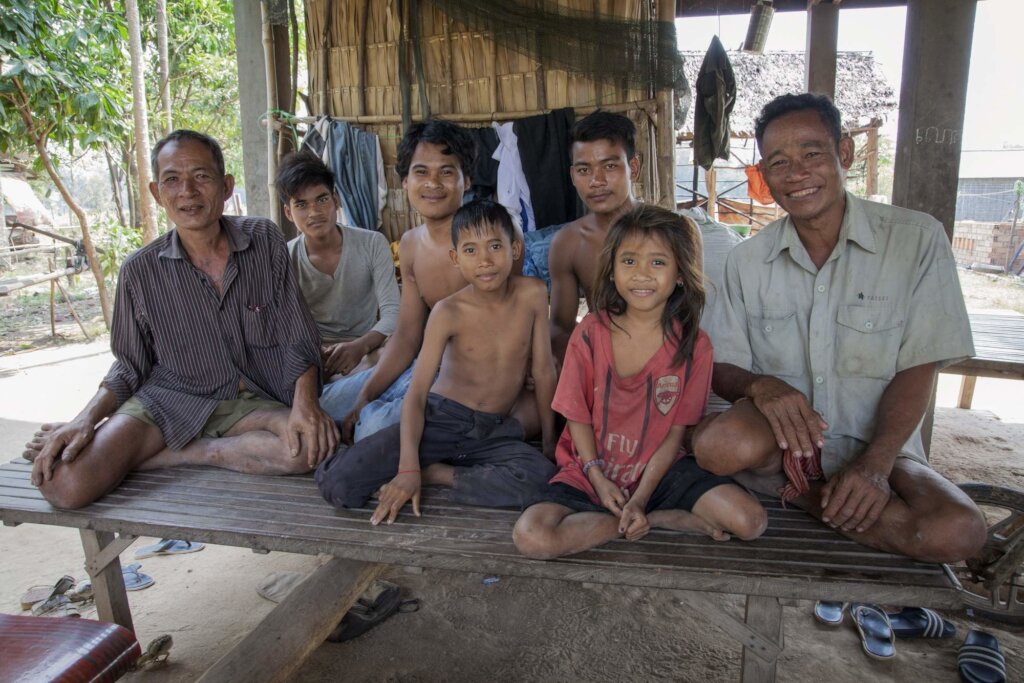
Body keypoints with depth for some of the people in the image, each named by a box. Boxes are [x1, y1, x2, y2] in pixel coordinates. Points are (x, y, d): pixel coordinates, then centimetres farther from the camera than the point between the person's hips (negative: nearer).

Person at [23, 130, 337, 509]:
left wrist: (305, 401, -22)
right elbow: (129, 368, 8)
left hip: (252, 401, 2)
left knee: (314, 444, -33)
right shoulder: (140, 271, -3)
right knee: (63, 484, -25)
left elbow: (297, 341, -4)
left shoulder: (265, 240, -4)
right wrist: (86, 419, -11)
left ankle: (153, 458, -14)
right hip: (168, 401, -1)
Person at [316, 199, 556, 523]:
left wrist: (549, 441, 3)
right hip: (440, 420, -3)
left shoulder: (532, 294, -8)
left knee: (542, 477, -32)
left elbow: (544, 371, -1)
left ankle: (434, 472, -11)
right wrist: (407, 468, -24)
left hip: (496, 431, 3)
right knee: (337, 482, -19)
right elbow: (416, 393, -14)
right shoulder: (449, 312, -12)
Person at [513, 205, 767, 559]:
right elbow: (578, 416, -2)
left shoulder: (693, 345, -8)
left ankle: (646, 516, -5)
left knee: (750, 521, -20)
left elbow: (675, 432, -6)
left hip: (659, 470, -1)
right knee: (531, 538, -26)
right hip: (591, 470, 1)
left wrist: (639, 499, -15)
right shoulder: (590, 334, -8)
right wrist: (597, 478, -14)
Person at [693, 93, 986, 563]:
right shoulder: (747, 261, 2)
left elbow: (917, 370, -6)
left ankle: (802, 492, -5)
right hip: (777, 439, -1)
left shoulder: (916, 239, -4)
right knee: (719, 444, -35)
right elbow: (721, 369, 1)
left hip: (877, 447, 2)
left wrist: (874, 464, -20)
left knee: (957, 532, -28)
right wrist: (760, 386, -24)